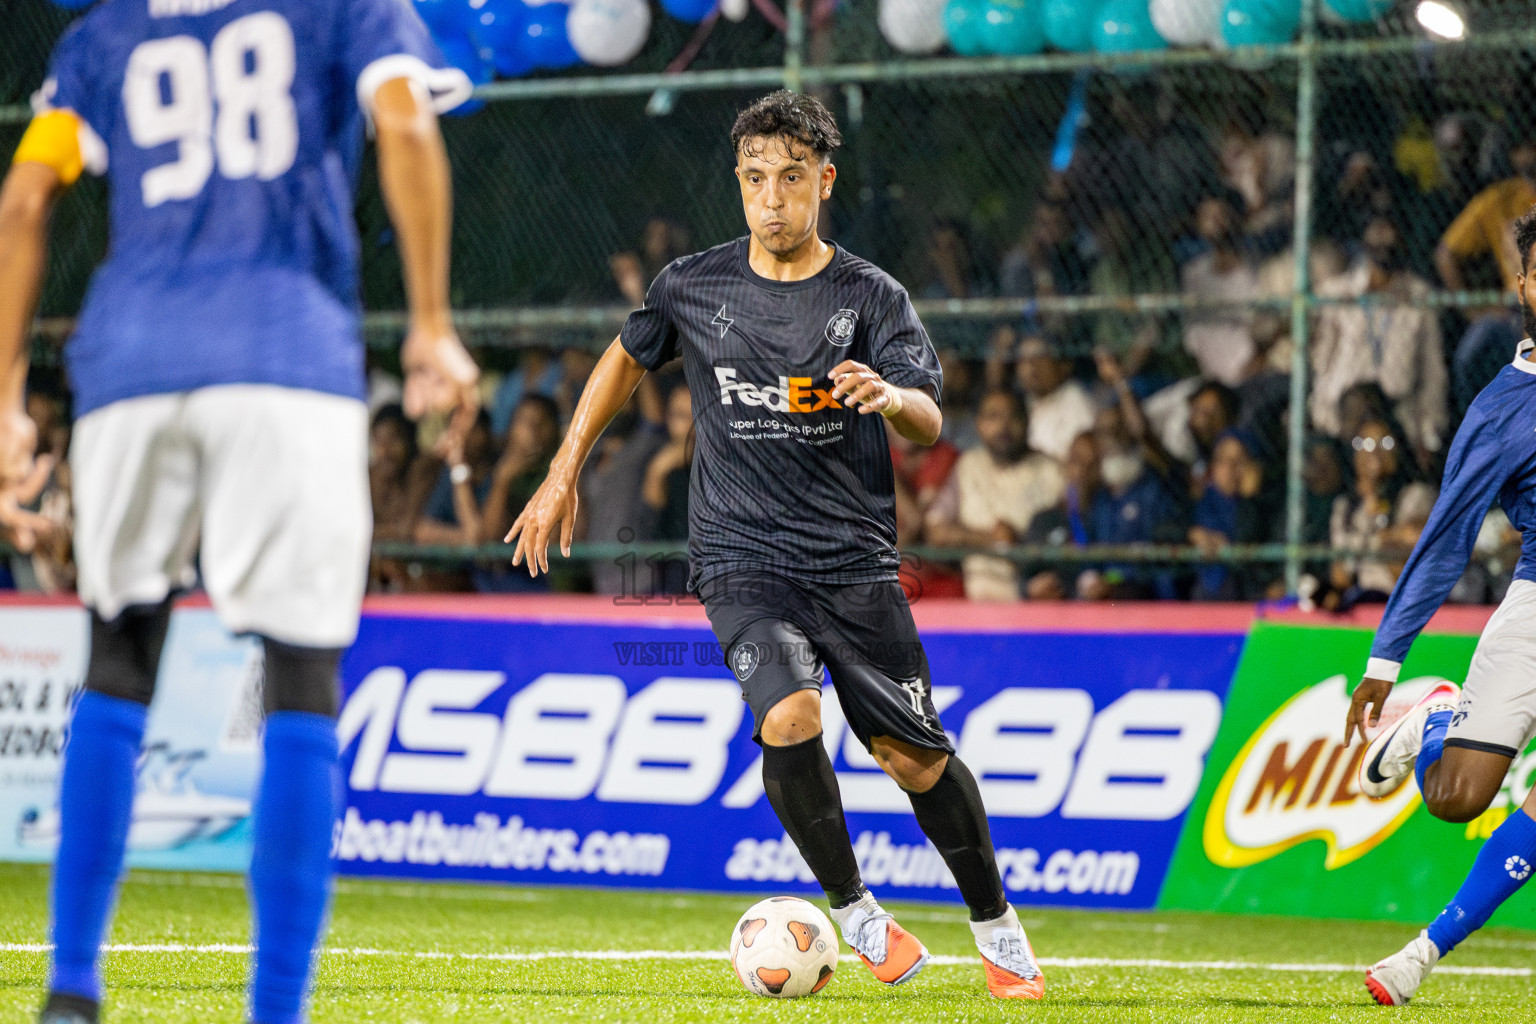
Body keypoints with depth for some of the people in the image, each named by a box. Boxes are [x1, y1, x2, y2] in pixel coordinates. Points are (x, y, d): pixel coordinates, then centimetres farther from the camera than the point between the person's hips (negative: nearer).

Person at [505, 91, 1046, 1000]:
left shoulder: (871, 297, -3)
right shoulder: (694, 287, 3)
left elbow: (931, 422, -15)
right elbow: (628, 359, 23)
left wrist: (890, 395, -38)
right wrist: (564, 475, 20)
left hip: (856, 559, 0)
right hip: (742, 558, 0)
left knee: (916, 758, 0)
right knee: (790, 720, -25)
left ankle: (996, 923, 25)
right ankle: (851, 907, -3)